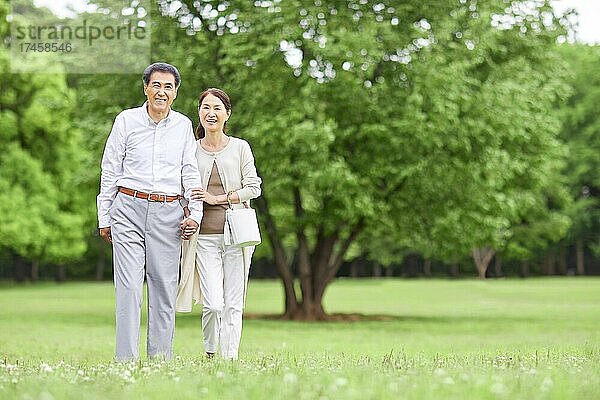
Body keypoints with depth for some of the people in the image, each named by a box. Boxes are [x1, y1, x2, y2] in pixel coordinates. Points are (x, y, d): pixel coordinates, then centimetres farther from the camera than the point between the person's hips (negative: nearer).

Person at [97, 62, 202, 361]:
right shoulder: (126, 120, 3)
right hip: (129, 209, -2)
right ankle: (126, 359, -7)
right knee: (129, 285, -9)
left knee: (165, 286, 1)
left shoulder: (183, 125, 10)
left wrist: (195, 213, 1)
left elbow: (190, 172, 13)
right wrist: (104, 218, 5)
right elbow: (110, 171, 6)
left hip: (168, 214, 2)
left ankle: (160, 357, 9)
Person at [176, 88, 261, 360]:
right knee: (213, 303, -10)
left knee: (233, 303, -1)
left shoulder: (240, 148, 5)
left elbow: (253, 187, 1)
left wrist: (217, 199, -8)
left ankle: (229, 358, 8)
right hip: (205, 236, 0)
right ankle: (209, 353, 16)